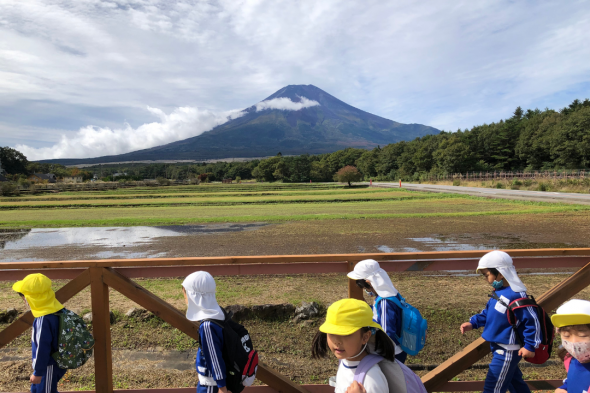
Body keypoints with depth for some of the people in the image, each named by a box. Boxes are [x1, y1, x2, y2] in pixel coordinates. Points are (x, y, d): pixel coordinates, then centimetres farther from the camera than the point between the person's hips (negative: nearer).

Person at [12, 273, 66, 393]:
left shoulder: (43, 320, -32)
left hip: (49, 367, -9)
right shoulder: (55, 310, -4)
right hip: (56, 362, 9)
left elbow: (42, 349, -25)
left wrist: (38, 373, -14)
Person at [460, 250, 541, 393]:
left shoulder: (516, 296, -25)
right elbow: (488, 312, 15)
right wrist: (473, 323, 3)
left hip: (506, 352, -10)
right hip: (499, 348, 10)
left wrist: (529, 346, -17)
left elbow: (532, 321, -21)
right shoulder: (499, 292, 5)